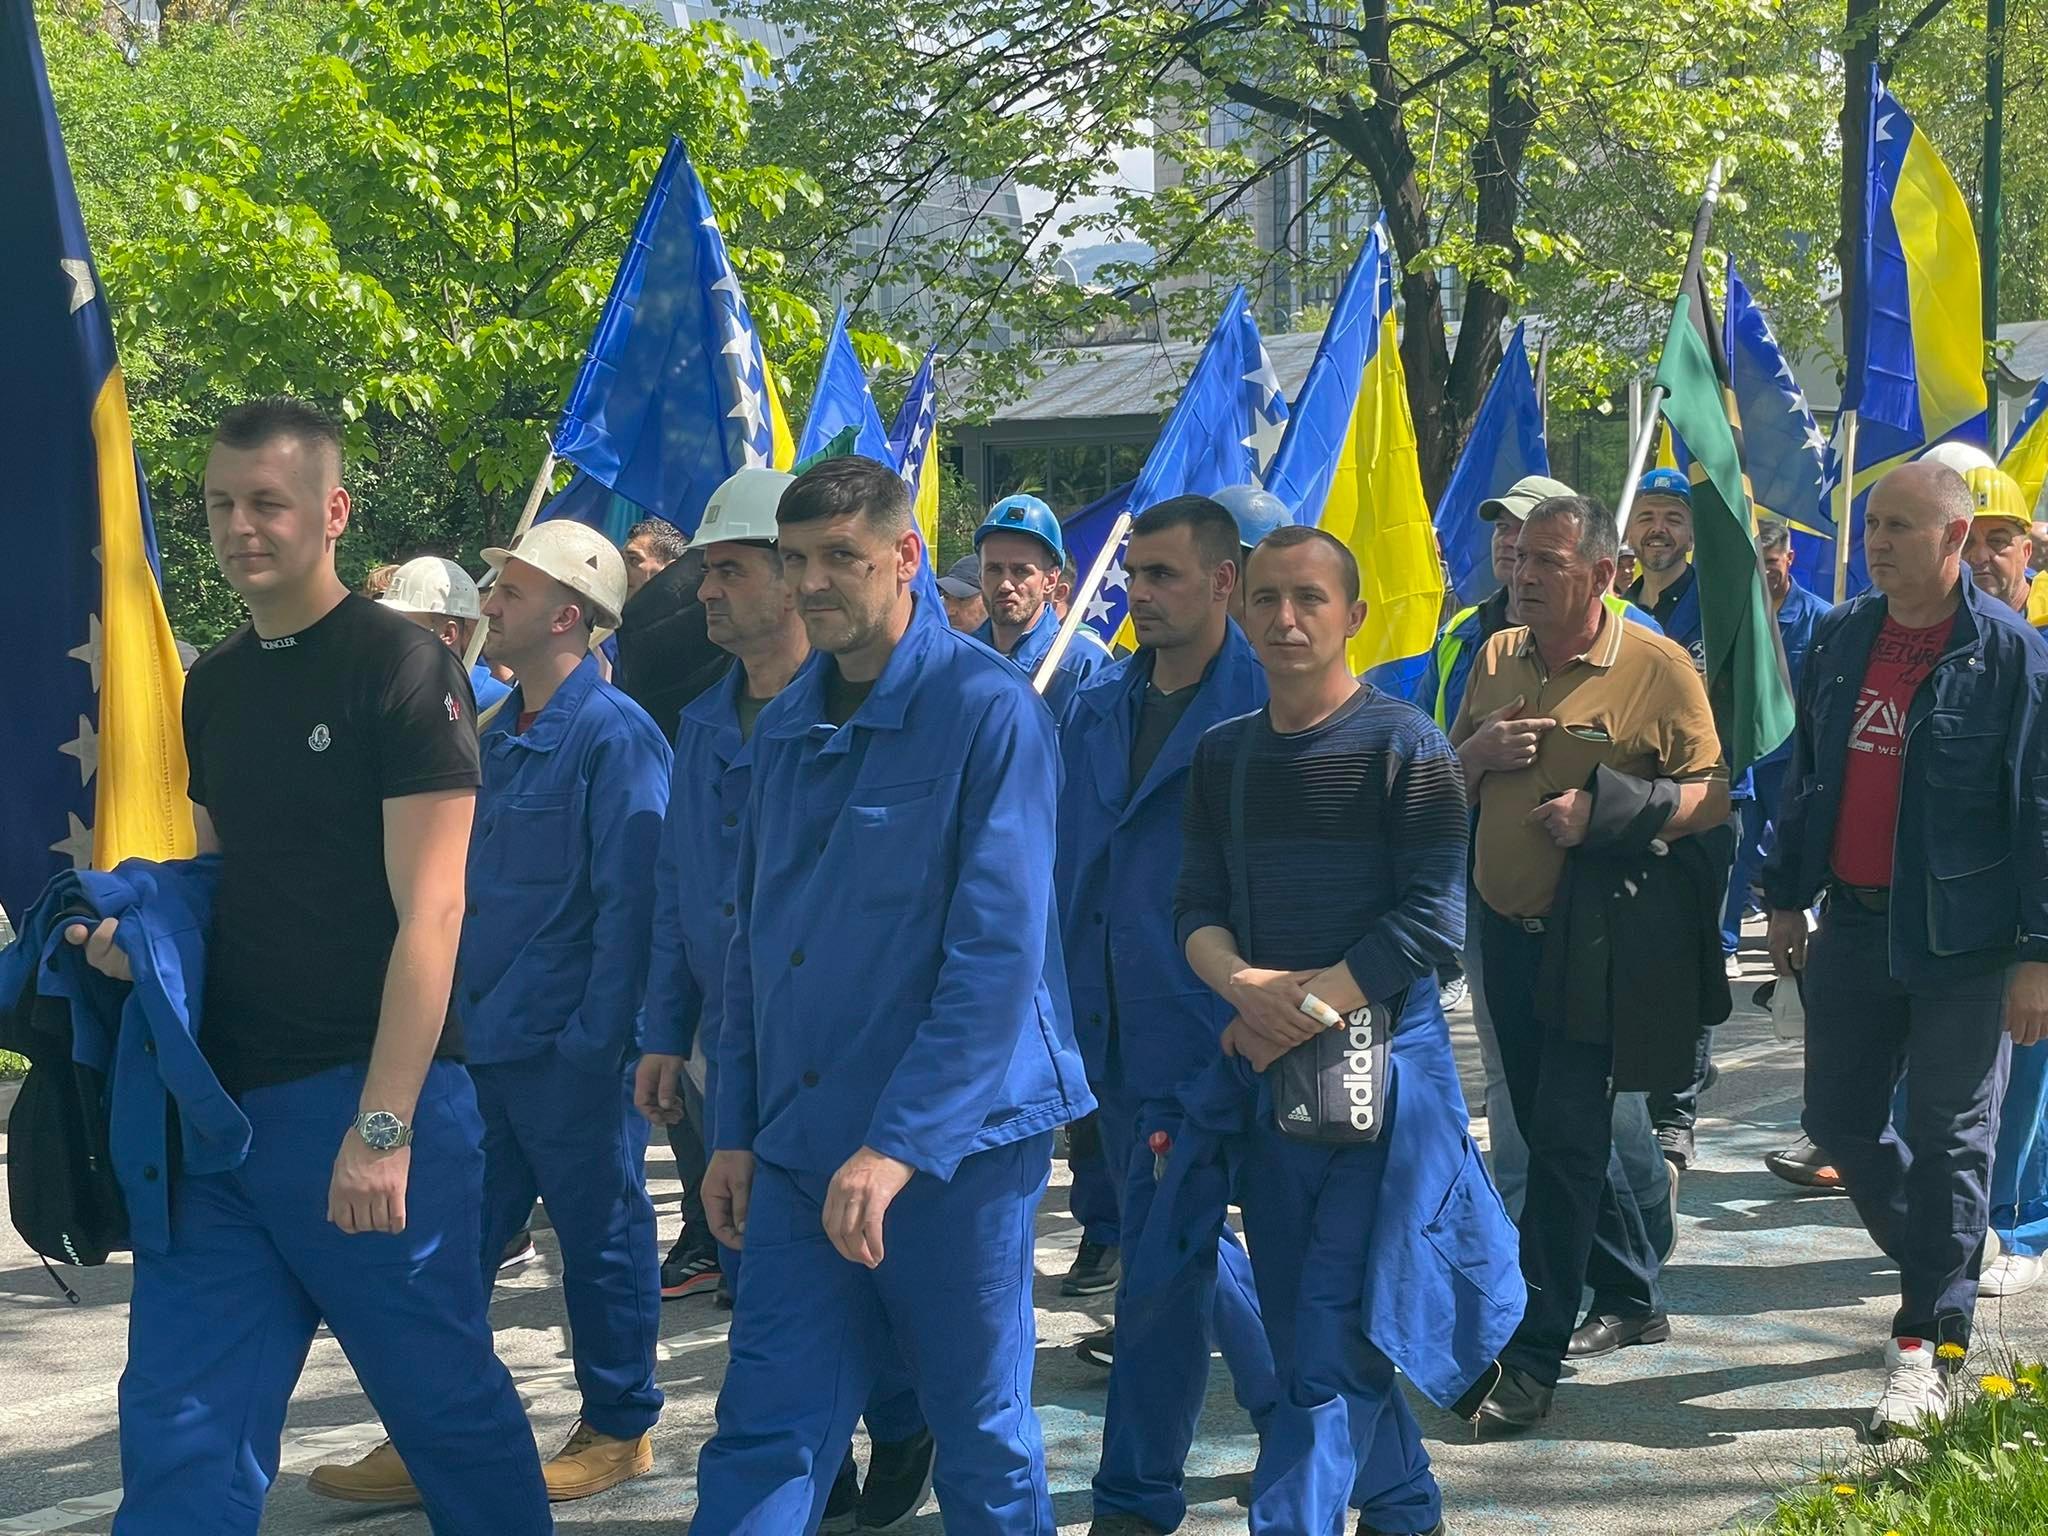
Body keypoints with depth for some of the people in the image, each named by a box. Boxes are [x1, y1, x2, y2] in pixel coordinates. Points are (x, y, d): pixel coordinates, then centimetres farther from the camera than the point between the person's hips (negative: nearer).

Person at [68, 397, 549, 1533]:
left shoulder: (402, 671, -8)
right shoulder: (211, 687, 13)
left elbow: (429, 910, -14)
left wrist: (384, 1125, -20)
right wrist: (141, 933, -1)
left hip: (366, 1099, -6)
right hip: (221, 1101, 6)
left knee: (444, 1401, 8)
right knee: (177, 1428, 5)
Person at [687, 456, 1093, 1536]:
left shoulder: (987, 711, -10)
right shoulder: (785, 725, 10)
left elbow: (999, 951, -17)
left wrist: (899, 1145, -21)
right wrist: (734, 1131, 9)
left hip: (956, 1141, -5)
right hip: (797, 1150, 5)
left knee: (984, 1442, 9)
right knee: (764, 1436, 2)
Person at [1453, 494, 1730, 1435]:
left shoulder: (1659, 667, -8)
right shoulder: (1496, 658, 10)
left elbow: (1710, 798, -10)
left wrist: (1604, 813, -23)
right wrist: (1479, 751, -6)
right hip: (1507, 928, 7)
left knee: (1565, 1141, -8)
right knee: (1551, 1131, 15)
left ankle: (1533, 1356, -3)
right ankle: (1630, 1299, 33)